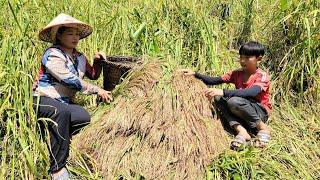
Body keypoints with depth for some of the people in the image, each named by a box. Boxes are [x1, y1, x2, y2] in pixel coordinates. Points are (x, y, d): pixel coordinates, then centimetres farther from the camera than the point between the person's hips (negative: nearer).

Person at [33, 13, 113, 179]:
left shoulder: (79, 57, 11)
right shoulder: (52, 55, -13)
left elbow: (93, 75, 25)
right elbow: (71, 80, -21)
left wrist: (97, 61, 5)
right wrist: (98, 91, -20)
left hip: (66, 102, 6)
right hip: (43, 99, -6)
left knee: (86, 117, -27)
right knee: (62, 112, -40)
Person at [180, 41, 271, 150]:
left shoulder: (262, 77, -16)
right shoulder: (237, 74, 2)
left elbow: (251, 93, -37)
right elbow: (213, 81, -6)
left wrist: (223, 92, -45)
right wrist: (195, 75, -22)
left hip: (261, 112, -6)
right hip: (241, 114, 6)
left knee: (234, 101, -33)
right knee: (218, 98, -17)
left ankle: (262, 128, -14)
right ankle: (241, 131, -26)